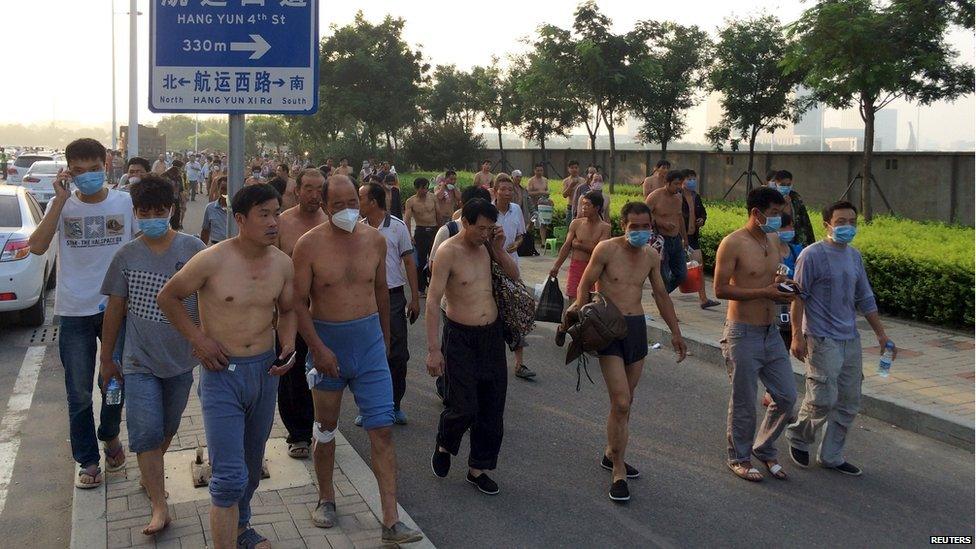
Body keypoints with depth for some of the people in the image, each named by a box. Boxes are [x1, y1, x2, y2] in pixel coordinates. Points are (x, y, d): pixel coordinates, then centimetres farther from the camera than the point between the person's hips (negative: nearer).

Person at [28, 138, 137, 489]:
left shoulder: (124, 202, -3)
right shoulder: (61, 205, -4)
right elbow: (37, 247, -20)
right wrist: (61, 199, -22)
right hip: (75, 312, 0)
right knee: (79, 394, 6)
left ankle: (110, 435, 42)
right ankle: (87, 460, 21)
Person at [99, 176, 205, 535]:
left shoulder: (192, 248, -7)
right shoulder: (126, 256, -3)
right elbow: (115, 309, 5)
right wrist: (106, 358, 9)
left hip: (181, 359, 1)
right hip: (140, 361, 0)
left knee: (167, 428, 16)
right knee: (146, 432, -6)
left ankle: (150, 472, 42)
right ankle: (159, 506, 1)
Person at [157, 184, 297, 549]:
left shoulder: (283, 264, -1)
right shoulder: (212, 261, -15)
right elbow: (167, 298, -2)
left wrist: (288, 344, -3)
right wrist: (198, 338, -9)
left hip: (265, 371, 5)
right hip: (222, 373, -5)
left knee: (252, 464, 22)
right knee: (230, 477, -10)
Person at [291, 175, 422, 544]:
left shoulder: (374, 239, 1)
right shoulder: (310, 244, -10)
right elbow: (299, 302, -11)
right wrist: (318, 348, -19)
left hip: (369, 343, 2)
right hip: (327, 344, -1)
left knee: (382, 431, -4)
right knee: (325, 428, 15)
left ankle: (392, 522, -1)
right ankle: (326, 498, 37)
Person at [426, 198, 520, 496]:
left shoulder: (487, 245, 4)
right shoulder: (448, 251, -14)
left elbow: (514, 275, 14)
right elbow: (433, 301, -17)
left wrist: (499, 249, -5)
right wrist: (433, 349, -21)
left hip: (492, 334, 6)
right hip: (460, 337, -6)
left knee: (492, 409, 9)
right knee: (464, 408, -7)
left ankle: (478, 468, 25)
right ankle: (444, 446, 25)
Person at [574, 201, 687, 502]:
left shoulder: (652, 256, 8)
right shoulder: (607, 249, -9)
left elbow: (661, 295, 19)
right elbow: (584, 287, -4)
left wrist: (675, 331, 19)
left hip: (637, 326, 6)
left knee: (625, 401, 14)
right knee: (621, 403, -11)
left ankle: (611, 454, 33)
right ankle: (618, 473, 0)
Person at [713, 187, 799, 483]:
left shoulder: (774, 240, 10)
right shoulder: (733, 244, -14)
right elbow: (720, 289, -18)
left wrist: (783, 288, 0)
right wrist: (766, 292, -22)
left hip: (771, 332, 7)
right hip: (743, 334, -7)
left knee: (787, 396, 10)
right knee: (744, 403, 4)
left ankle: (764, 450, 30)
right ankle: (739, 458, 24)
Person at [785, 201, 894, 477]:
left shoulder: (854, 256, 12)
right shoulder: (812, 255, -9)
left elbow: (865, 299, 18)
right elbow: (799, 296, -10)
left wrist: (881, 333, 16)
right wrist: (797, 334, -16)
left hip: (851, 340, 7)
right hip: (822, 340, -7)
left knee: (849, 402, 10)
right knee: (824, 400, -9)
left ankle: (832, 456, 22)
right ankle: (798, 438, 18)